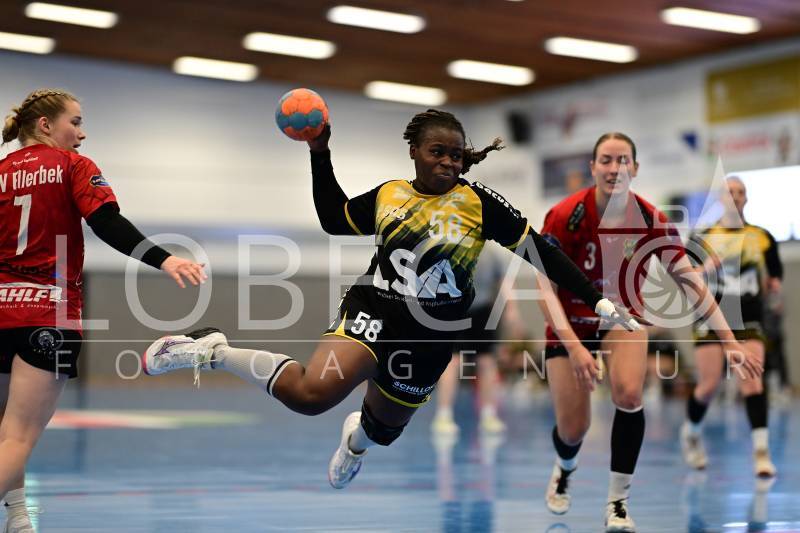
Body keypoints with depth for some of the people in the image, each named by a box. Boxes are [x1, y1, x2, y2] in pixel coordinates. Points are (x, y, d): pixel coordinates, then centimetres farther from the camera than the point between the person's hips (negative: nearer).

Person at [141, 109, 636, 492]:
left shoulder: (479, 202, -6)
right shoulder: (387, 195, 1)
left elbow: (541, 251, -3)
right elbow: (334, 220, 18)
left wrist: (597, 300, -6)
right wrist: (320, 154, 10)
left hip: (429, 337, 1)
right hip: (374, 309, -1)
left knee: (385, 427, 23)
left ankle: (355, 438, 63)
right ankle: (211, 350, -12)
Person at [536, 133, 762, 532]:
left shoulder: (651, 221, -16)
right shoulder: (564, 216, -24)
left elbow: (690, 281, -12)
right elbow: (544, 287, -24)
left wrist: (730, 341, -16)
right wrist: (574, 347, -34)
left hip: (622, 318, 1)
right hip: (569, 325, -1)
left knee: (629, 394, -28)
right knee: (573, 429, -2)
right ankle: (564, 468, 39)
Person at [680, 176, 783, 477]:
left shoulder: (762, 238, 8)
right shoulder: (703, 237, 4)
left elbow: (775, 275, 15)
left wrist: (773, 285, -6)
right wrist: (704, 268, -19)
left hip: (748, 320, 1)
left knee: (751, 380, -15)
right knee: (709, 384, -2)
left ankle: (761, 452, -19)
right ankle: (692, 432, 27)